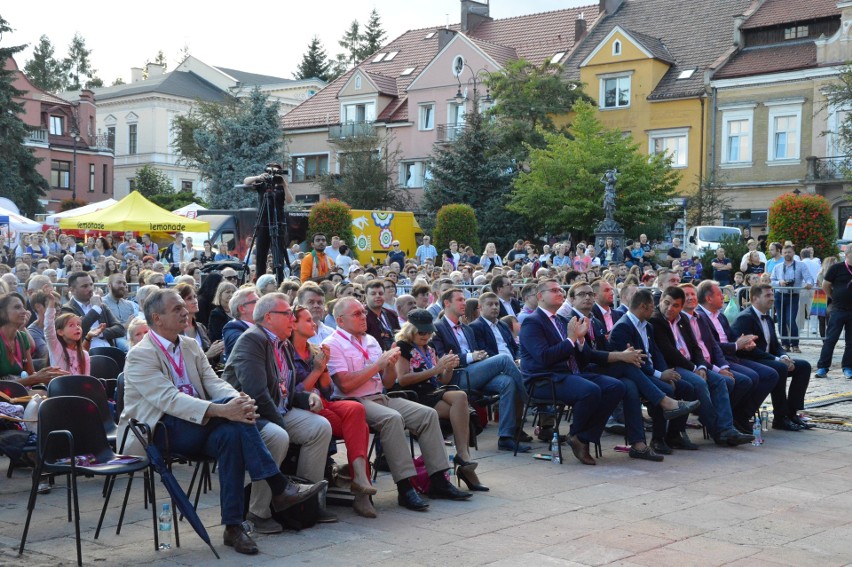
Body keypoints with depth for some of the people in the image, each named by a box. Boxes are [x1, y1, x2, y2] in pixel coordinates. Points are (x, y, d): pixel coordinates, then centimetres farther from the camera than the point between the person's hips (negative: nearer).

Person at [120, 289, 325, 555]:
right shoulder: (140, 355, -10)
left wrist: (240, 401, -22)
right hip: (157, 431, -6)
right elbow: (169, 399, -24)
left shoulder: (191, 346, 13)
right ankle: (279, 488, -26)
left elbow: (214, 382, 2)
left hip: (197, 427, 6)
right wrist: (220, 409, -36)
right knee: (230, 409, -29)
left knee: (231, 432, -30)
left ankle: (233, 526, -27)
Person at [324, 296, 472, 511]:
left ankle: (438, 481, -6)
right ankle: (405, 488, -31)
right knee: (392, 418, -34)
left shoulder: (371, 341, 18)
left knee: (428, 414, -8)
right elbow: (345, 384, -17)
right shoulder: (333, 345, -4)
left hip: (380, 397, 8)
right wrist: (378, 363, -12)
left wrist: (390, 364, -4)